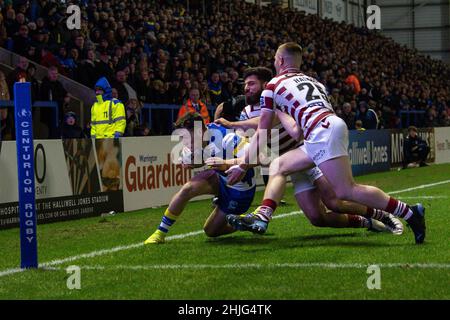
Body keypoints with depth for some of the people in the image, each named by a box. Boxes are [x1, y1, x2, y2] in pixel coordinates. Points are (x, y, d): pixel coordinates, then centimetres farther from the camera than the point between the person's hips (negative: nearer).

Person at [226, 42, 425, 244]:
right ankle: (261, 217, -1)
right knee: (278, 167, 15)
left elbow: (261, 133, 14)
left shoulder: (274, 85, 13)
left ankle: (410, 213, -15)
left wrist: (242, 167, 21)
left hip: (324, 132, -9)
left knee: (346, 191, -15)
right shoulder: (312, 82, 31)